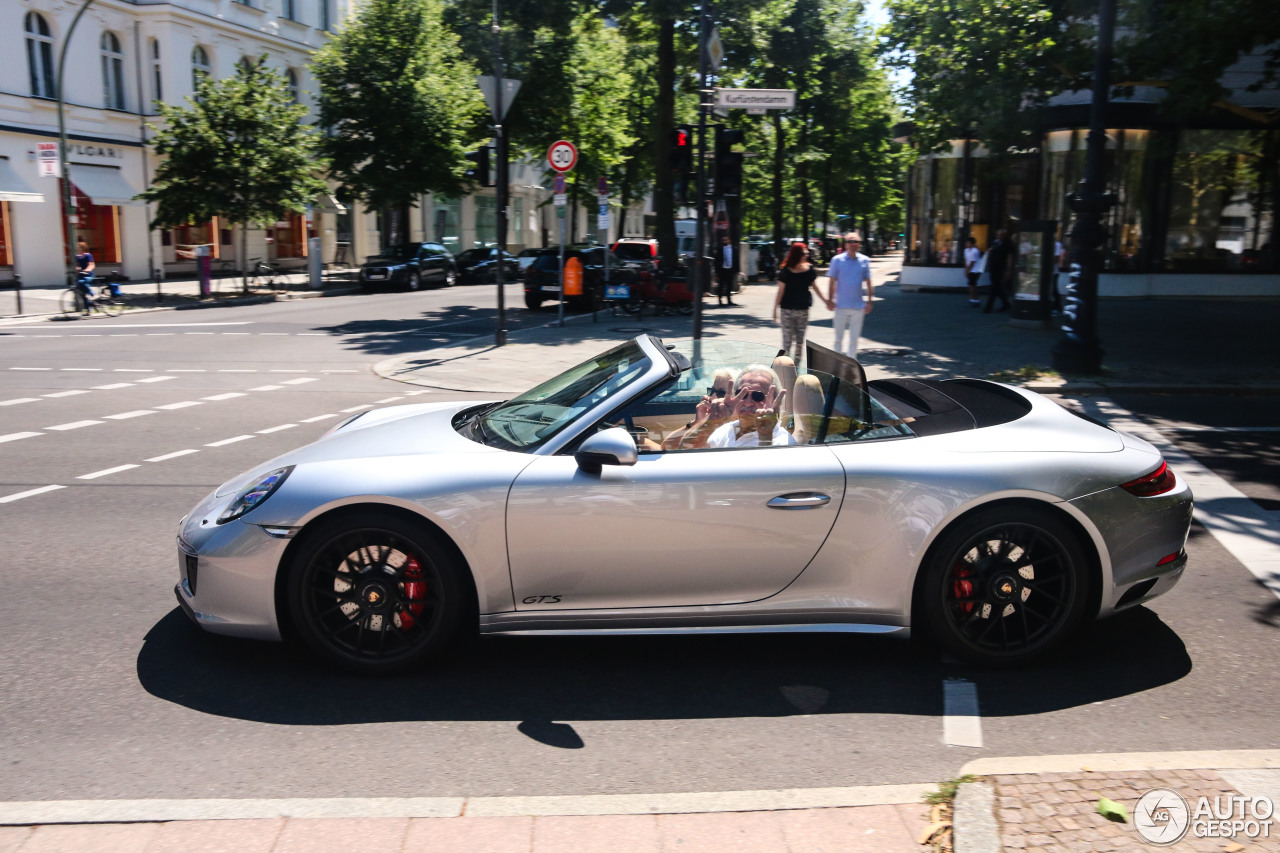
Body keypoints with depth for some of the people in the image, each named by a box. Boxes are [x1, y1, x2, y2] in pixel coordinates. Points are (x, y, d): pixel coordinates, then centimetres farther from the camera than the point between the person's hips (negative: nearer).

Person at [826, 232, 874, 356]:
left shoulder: (864, 260, 2)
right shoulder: (837, 260, -3)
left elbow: (868, 283, 6)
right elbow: (832, 282, 0)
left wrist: (869, 301, 3)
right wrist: (830, 300, -4)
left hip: (858, 306, 1)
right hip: (841, 305, -1)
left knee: (854, 338, 8)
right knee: (839, 337, 8)